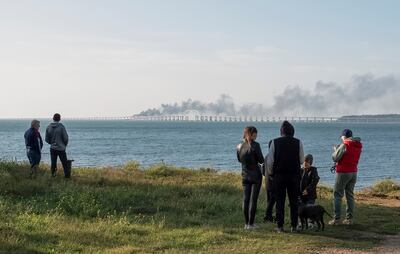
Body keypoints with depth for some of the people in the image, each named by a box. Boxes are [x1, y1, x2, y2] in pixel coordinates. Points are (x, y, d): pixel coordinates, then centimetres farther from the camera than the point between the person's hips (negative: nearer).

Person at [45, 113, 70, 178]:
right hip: (61, 148, -3)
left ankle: (53, 174, 14)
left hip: (52, 148, 4)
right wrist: (65, 145, 8)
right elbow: (65, 138, -11)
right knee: (64, 163, 5)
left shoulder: (49, 127, -2)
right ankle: (67, 175, 6)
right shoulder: (61, 127, -14)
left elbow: (47, 139, 4)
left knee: (53, 163, 13)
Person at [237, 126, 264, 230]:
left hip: (245, 175, 5)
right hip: (255, 175, -5)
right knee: (253, 199, -1)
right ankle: (251, 224, 0)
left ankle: (246, 223, 11)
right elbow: (261, 160, -12)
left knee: (246, 199, 9)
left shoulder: (239, 146, 1)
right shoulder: (255, 145, -16)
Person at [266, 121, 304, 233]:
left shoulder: (275, 142, -3)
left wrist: (270, 173, 12)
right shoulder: (298, 142, -2)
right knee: (294, 201, 7)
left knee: (280, 201, 4)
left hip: (279, 175, 0)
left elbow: (270, 161, -2)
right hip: (294, 175, 0)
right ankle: (294, 226, 6)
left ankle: (280, 226, 3)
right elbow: (302, 160, 4)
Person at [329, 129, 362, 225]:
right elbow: (350, 158, 11)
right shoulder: (359, 146, 7)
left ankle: (337, 219, -4)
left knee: (337, 195, -1)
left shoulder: (344, 146, -15)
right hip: (354, 172, 7)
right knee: (350, 195, 12)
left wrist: (335, 150, 5)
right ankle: (349, 218, 12)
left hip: (343, 172, -7)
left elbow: (335, 158, -13)